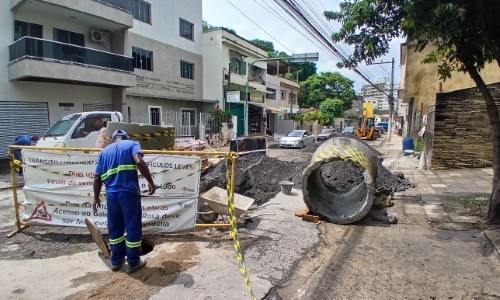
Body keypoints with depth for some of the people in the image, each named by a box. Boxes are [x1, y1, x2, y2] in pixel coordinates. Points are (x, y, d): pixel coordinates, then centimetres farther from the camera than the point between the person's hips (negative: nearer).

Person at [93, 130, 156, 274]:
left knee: (115, 228, 18)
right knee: (133, 227, 6)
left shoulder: (104, 151, 19)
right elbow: (139, 162, -16)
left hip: (111, 194, 5)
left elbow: (97, 178, 16)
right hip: (129, 192, -5)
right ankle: (133, 262, 15)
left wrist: (96, 197, 26)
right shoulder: (132, 144, 5)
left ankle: (116, 261, 30)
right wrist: (150, 182, -11)